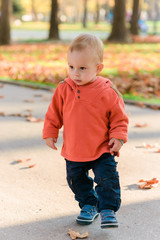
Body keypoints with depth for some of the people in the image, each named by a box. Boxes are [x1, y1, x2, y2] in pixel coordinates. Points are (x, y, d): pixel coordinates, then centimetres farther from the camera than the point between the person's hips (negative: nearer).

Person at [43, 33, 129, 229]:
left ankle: (108, 210, 12)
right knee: (77, 181, 15)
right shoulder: (64, 89, -6)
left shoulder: (107, 92, -14)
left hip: (102, 151, -3)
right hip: (73, 152, 4)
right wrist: (50, 133, 5)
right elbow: (54, 113, 6)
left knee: (107, 179, -6)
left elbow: (119, 116, -4)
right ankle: (88, 206, 35)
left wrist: (118, 137, -13)